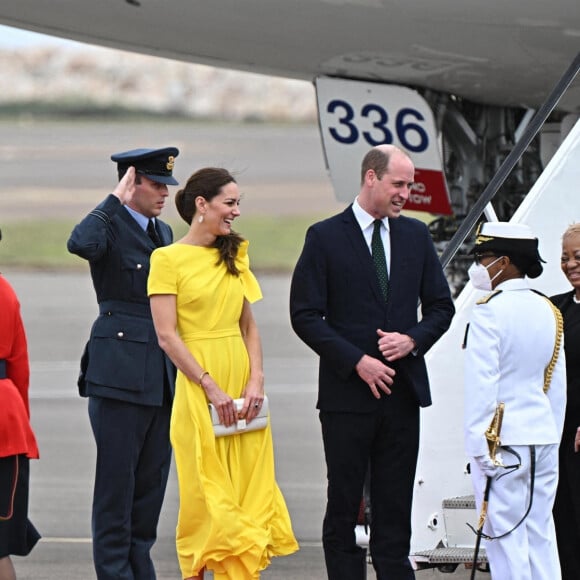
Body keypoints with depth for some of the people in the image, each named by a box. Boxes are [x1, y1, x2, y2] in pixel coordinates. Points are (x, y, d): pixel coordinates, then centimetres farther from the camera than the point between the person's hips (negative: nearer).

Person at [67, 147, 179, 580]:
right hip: (120, 373, -7)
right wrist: (117, 200, -21)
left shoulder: (163, 232, 17)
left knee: (152, 480, 9)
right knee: (117, 480, -4)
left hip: (162, 377, 7)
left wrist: (181, 375, 21)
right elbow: (80, 243, -32)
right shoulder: (109, 226, -6)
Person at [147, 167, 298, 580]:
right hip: (198, 388, -6)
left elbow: (249, 326, 13)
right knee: (208, 495, -3)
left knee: (249, 491, 2)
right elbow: (167, 336, -11)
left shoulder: (234, 256, 14)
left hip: (242, 387, 6)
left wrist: (256, 380, -3)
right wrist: (211, 388, -15)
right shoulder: (168, 258, -6)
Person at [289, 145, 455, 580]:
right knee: (344, 507, 1)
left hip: (402, 390, 4)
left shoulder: (416, 235, 10)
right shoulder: (326, 237, -3)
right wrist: (357, 361, -14)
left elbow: (441, 306, 14)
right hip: (347, 394, -4)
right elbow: (305, 315, -6)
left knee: (395, 507, 5)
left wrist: (413, 339, -6)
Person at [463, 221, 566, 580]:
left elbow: (482, 382, -15)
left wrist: (479, 445, -12)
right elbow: (558, 383, 14)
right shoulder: (549, 311, 10)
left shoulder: (489, 311, -12)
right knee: (540, 536, 10)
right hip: (543, 435, 7)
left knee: (506, 538, -4)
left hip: (502, 437, -7)